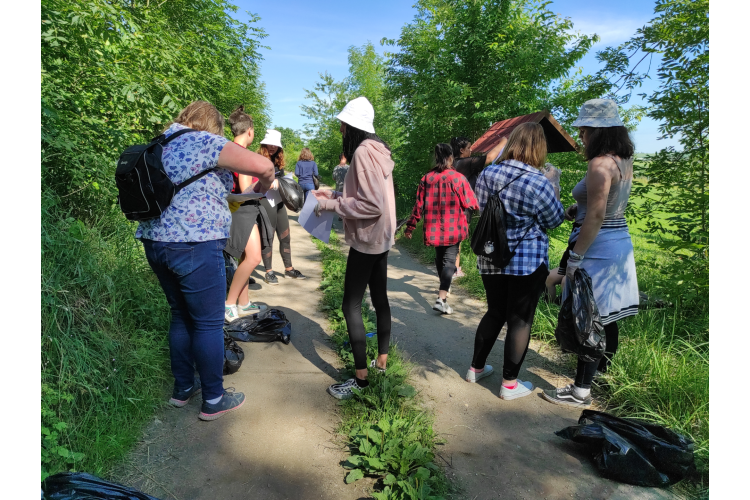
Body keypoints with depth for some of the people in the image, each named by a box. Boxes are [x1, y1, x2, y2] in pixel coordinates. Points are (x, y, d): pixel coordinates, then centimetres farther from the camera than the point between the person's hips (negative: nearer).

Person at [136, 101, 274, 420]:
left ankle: (182, 389, 33)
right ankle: (213, 400, 15)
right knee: (208, 322, 3)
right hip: (195, 244, -8)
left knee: (181, 315, 20)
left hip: (154, 241, 8)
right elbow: (264, 166, -15)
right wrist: (261, 188, 6)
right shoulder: (206, 142, -7)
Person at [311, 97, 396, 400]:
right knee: (379, 298, 16)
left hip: (367, 239, -10)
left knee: (351, 305, -4)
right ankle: (382, 362, 31)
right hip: (380, 238, 10)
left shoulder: (363, 152, -18)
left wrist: (332, 205, -16)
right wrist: (335, 195, 11)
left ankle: (361, 378, 5)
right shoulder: (376, 150, 11)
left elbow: (371, 204, -24)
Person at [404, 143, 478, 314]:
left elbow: (419, 205, 1)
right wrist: (478, 207, 18)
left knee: (439, 258, 21)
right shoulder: (458, 178, -10)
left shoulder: (426, 178, -1)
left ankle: (444, 288, 40)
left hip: (434, 228, 4)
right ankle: (441, 298, -16)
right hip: (453, 229, -4)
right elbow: (471, 204, -5)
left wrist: (411, 226, 9)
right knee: (449, 260, -3)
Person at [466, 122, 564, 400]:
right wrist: (554, 185, 9)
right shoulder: (538, 183, -17)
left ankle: (476, 368, 31)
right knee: (520, 320, 7)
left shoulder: (486, 175, -1)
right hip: (528, 262, -5)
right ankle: (510, 384, 19)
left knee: (495, 313, 20)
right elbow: (554, 221, -2)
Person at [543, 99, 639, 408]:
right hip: (620, 243, 9)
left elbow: (595, 217, -22)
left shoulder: (600, 164, -18)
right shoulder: (624, 161, 10)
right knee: (607, 317, 21)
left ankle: (580, 391, 9)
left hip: (598, 248, -9)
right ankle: (602, 371, 39)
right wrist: (573, 210, 6)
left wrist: (575, 259, -19)